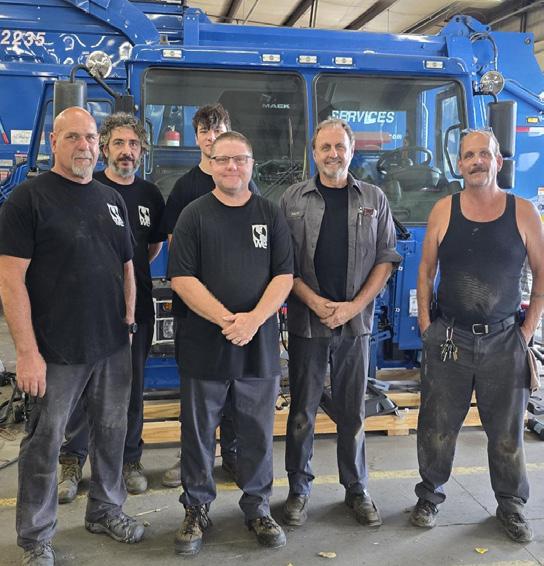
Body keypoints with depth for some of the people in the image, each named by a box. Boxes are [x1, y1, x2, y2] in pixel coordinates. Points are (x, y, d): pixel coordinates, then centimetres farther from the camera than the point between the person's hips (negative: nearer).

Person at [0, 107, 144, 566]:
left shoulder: (112, 200, 11)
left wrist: (128, 317, 9)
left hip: (113, 346, 6)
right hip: (56, 351, -5)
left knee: (112, 432, 16)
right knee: (44, 443, 7)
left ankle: (106, 510, 38)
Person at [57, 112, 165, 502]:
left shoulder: (150, 195, 9)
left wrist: (136, 269, 12)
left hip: (138, 305, 3)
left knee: (132, 389, 11)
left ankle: (130, 460, 26)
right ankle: (72, 463, 22)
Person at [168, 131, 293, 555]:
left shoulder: (271, 215, 6)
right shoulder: (194, 215, 1)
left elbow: (284, 275, 0)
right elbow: (181, 277, -7)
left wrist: (253, 319, -15)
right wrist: (226, 319, -17)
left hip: (260, 344, 1)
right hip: (204, 344, -1)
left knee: (258, 432, 11)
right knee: (199, 432, 10)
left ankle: (258, 508, 29)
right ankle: (197, 509, 28)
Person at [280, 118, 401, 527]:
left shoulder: (373, 199, 6)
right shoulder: (294, 199, 2)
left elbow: (386, 258, 4)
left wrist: (355, 305, -8)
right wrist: (315, 302, -12)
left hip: (356, 321, 1)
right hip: (306, 321, -1)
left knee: (353, 411, 11)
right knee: (303, 410, 8)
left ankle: (357, 489, 28)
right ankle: (299, 489, 24)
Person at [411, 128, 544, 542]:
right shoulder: (444, 211, -1)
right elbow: (426, 271, 5)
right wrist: (425, 326, 0)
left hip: (504, 340, 0)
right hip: (448, 339, 0)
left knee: (507, 431, 12)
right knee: (436, 427, 9)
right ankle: (430, 496, 29)